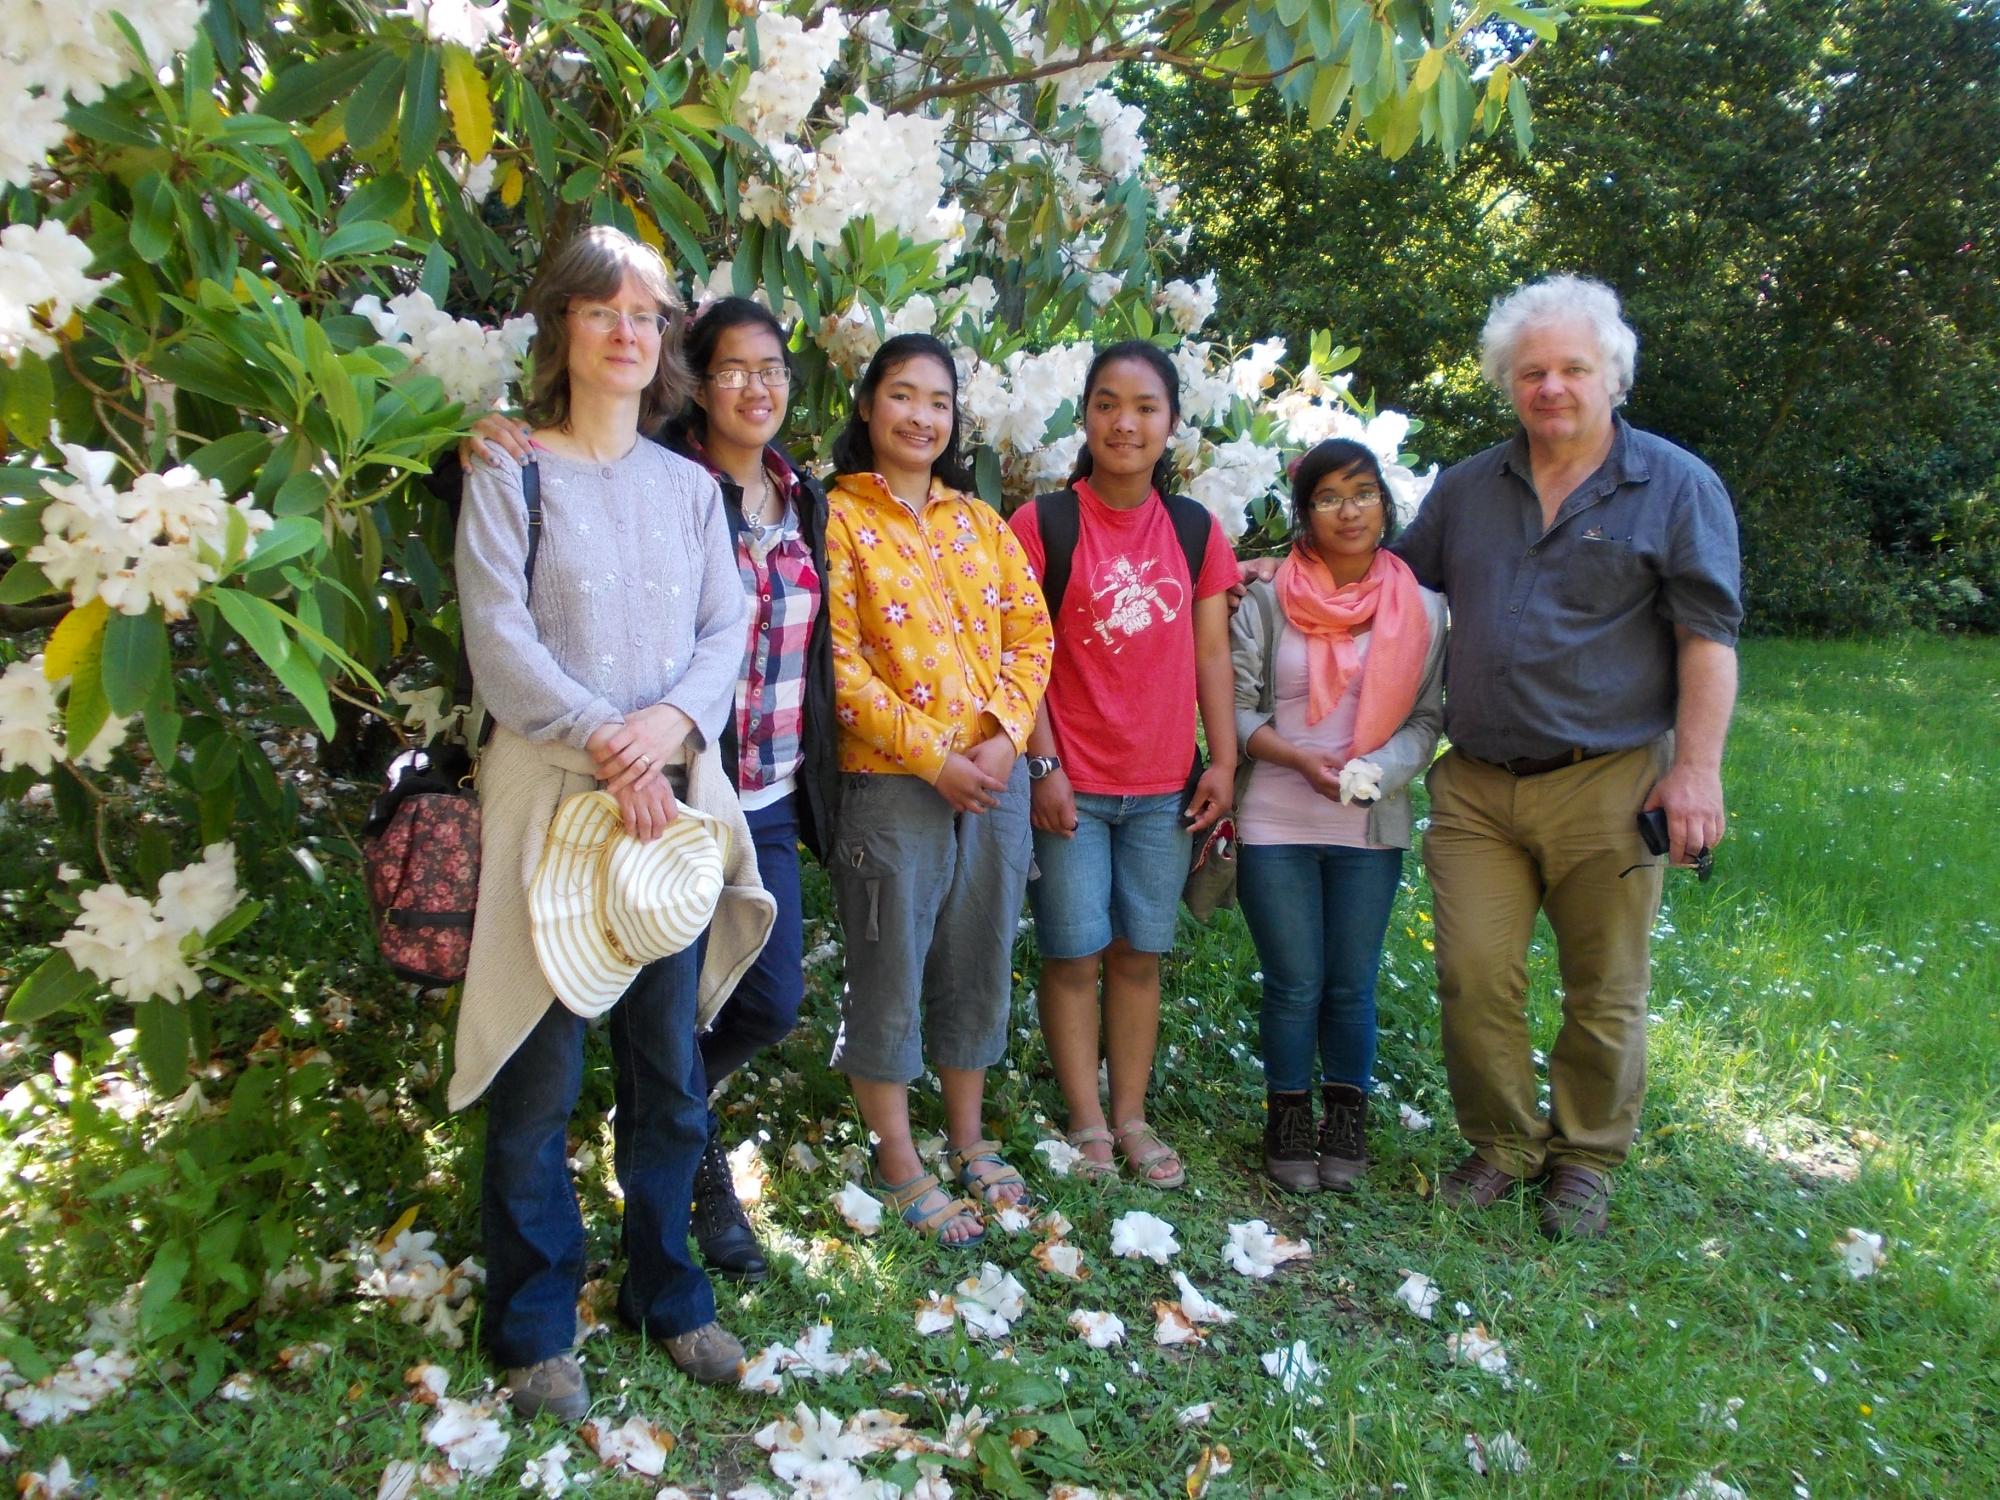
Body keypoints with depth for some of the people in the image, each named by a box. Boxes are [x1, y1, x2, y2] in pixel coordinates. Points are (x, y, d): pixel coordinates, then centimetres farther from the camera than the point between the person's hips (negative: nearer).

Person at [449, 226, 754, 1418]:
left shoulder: (690, 486, 14)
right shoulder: (510, 476, 2)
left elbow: (727, 629, 6)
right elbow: (500, 643, -7)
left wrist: (672, 721, -12)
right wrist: (606, 746, -16)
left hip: (673, 796, 4)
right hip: (551, 794, -3)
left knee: (669, 1064, 10)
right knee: (541, 1074, 2)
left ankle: (668, 1291, 27)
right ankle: (537, 1328, 18)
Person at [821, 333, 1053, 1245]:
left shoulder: (981, 521, 13)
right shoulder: (838, 517, -4)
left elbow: (1030, 632, 10)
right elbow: (837, 662, -11)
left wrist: (1008, 735, -7)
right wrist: (932, 758, -15)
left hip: (996, 775, 6)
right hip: (892, 783, -5)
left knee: (980, 963, 15)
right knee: (890, 972, 5)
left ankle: (968, 1137, 33)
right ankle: (897, 1164, 20)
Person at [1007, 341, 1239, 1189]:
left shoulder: (1195, 531, 8)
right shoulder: (1042, 524, -4)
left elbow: (1210, 654, 9)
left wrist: (1223, 760, 3)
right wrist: (1044, 765, -11)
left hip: (1164, 784, 3)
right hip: (1070, 783, -3)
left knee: (1139, 953, 11)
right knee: (1074, 954, 4)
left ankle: (1132, 1117, 23)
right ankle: (1086, 1122, 17)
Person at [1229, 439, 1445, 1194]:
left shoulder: (1423, 607, 1)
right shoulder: (1269, 601, -3)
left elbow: (1428, 716, 1)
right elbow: (1235, 709, -4)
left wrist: (1378, 770, -17)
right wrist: (1300, 758, -19)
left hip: (1372, 827, 2)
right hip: (1276, 824, -1)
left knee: (1352, 986, 10)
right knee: (1294, 985, 6)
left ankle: (1346, 1126, 28)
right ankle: (1290, 1126, 25)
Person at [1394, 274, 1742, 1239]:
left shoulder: (1677, 487, 1)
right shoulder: (1468, 487, 12)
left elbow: (1707, 639, -4)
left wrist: (1696, 769, -11)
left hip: (1606, 786, -3)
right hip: (1475, 786, 3)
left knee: (1603, 991, 8)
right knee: (1474, 977, 2)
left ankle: (1584, 1159, 27)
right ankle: (1500, 1146, 23)